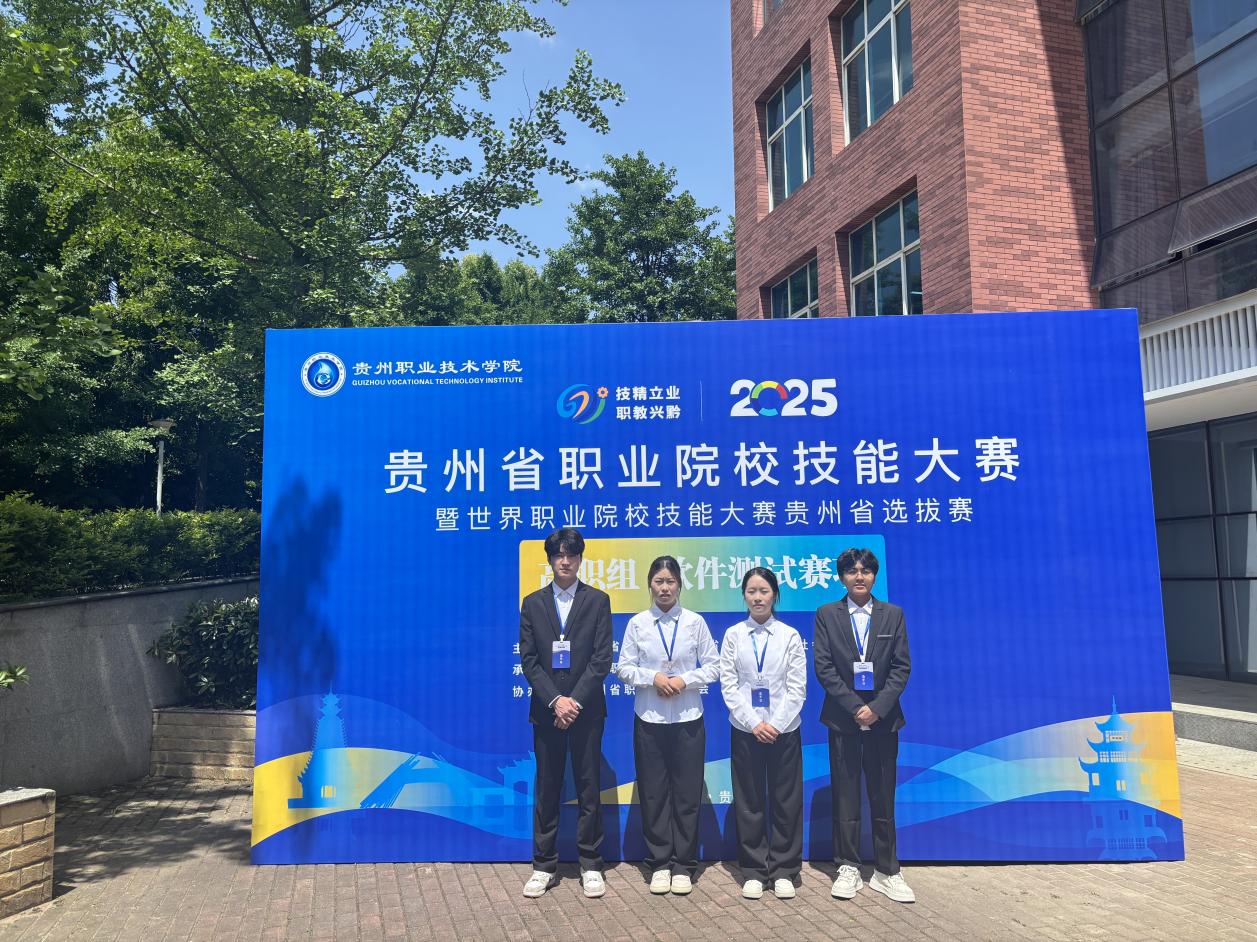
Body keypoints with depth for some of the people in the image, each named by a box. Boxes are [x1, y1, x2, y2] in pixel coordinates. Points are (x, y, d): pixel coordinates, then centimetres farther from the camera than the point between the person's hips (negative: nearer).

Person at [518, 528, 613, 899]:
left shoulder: (598, 601, 1)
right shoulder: (533, 604, 5)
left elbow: (601, 659, -5)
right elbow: (529, 660, 0)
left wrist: (575, 700, -13)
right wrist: (555, 701, -11)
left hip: (586, 710, -1)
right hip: (547, 710, 1)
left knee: (588, 788, 6)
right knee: (546, 790, 9)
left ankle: (591, 865, 18)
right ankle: (543, 865, 20)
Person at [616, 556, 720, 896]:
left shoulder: (695, 622, -1)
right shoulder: (637, 623, -1)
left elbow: (713, 666, 1)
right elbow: (624, 668, 0)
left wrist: (684, 680, -13)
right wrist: (653, 678, -14)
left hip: (688, 718, 0)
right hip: (649, 719, 1)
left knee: (687, 793, 6)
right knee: (653, 793, 7)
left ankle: (683, 865, 20)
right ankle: (659, 864, 21)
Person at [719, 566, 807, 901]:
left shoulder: (790, 636, 1)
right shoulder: (733, 635, 1)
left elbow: (797, 686, -2)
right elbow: (729, 685, -2)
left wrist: (776, 724, -11)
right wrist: (754, 723, -11)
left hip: (784, 730, 0)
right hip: (745, 730, 0)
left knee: (786, 801, 6)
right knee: (749, 802, 7)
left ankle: (784, 870, 20)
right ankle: (753, 871, 20)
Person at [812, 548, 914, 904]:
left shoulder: (893, 614, 5)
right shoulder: (826, 614, 1)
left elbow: (902, 667, 0)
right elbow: (823, 667, -4)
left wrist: (877, 707, -12)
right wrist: (854, 707, -12)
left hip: (883, 719, 1)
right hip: (843, 718, -1)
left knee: (883, 798, 8)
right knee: (845, 797, 6)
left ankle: (886, 871, 18)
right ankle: (848, 868, 17)